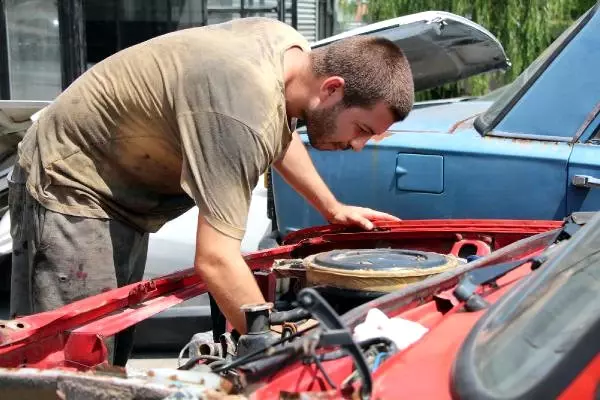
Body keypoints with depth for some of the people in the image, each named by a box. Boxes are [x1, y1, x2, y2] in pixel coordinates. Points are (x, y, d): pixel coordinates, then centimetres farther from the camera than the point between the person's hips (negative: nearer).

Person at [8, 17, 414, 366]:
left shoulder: (290, 47, -6)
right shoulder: (240, 112, -36)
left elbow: (281, 132, 17)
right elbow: (215, 260, -38)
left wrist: (333, 209, 20)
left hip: (121, 194, 10)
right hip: (70, 188, -9)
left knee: (110, 354, 12)